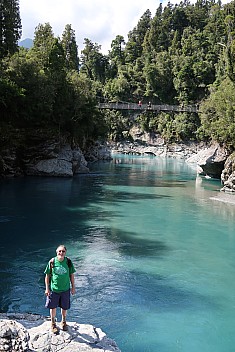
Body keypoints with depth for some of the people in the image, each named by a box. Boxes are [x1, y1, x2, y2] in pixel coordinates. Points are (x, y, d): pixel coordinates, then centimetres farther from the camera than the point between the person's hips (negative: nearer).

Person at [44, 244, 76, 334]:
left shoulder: (68, 262, -8)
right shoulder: (52, 262, -12)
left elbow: (71, 274, 2)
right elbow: (47, 275, -4)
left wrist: (73, 287, 4)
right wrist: (47, 288, -4)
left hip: (65, 289, 1)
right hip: (53, 289, -1)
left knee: (64, 307, 16)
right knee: (53, 307, 12)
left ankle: (63, 322, 41)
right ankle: (53, 324, 34)